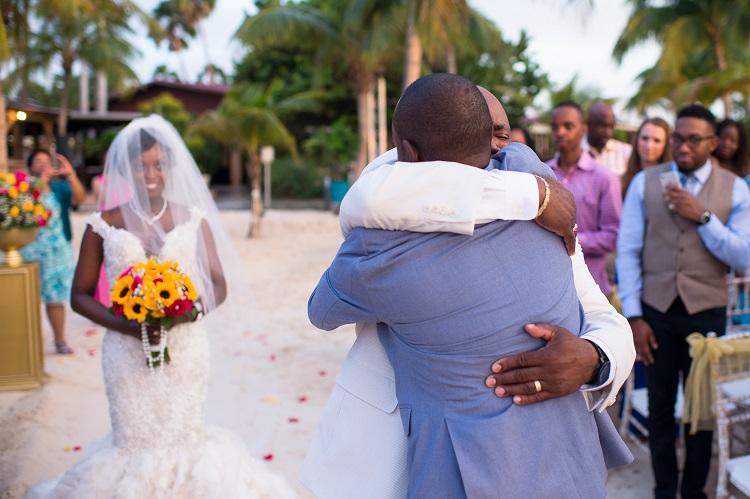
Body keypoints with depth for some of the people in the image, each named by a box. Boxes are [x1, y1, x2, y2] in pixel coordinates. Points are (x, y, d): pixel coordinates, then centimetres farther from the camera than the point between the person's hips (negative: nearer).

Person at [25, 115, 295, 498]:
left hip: (185, 350, 0)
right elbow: (80, 296, 2)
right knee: (134, 444, 9)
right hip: (127, 354, 0)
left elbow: (220, 286, 3)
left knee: (186, 442, 7)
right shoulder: (103, 225, -1)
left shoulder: (194, 219, 0)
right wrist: (128, 325, -14)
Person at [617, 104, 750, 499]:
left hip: (706, 312, 0)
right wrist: (633, 317, -7)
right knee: (660, 405, 11)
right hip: (656, 310, 0)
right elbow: (628, 251, -2)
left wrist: (703, 217, -18)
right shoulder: (645, 182, 0)